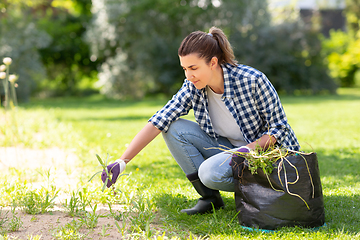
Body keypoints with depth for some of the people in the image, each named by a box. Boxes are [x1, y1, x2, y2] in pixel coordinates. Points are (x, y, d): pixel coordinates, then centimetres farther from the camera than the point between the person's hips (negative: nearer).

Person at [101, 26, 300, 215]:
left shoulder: (253, 81, -23)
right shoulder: (193, 88, -10)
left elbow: (280, 128, -14)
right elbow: (158, 122, -15)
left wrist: (249, 149, -31)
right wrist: (121, 162, -24)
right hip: (227, 148, 6)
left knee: (210, 172, -33)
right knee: (174, 129, -12)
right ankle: (209, 197, -4)